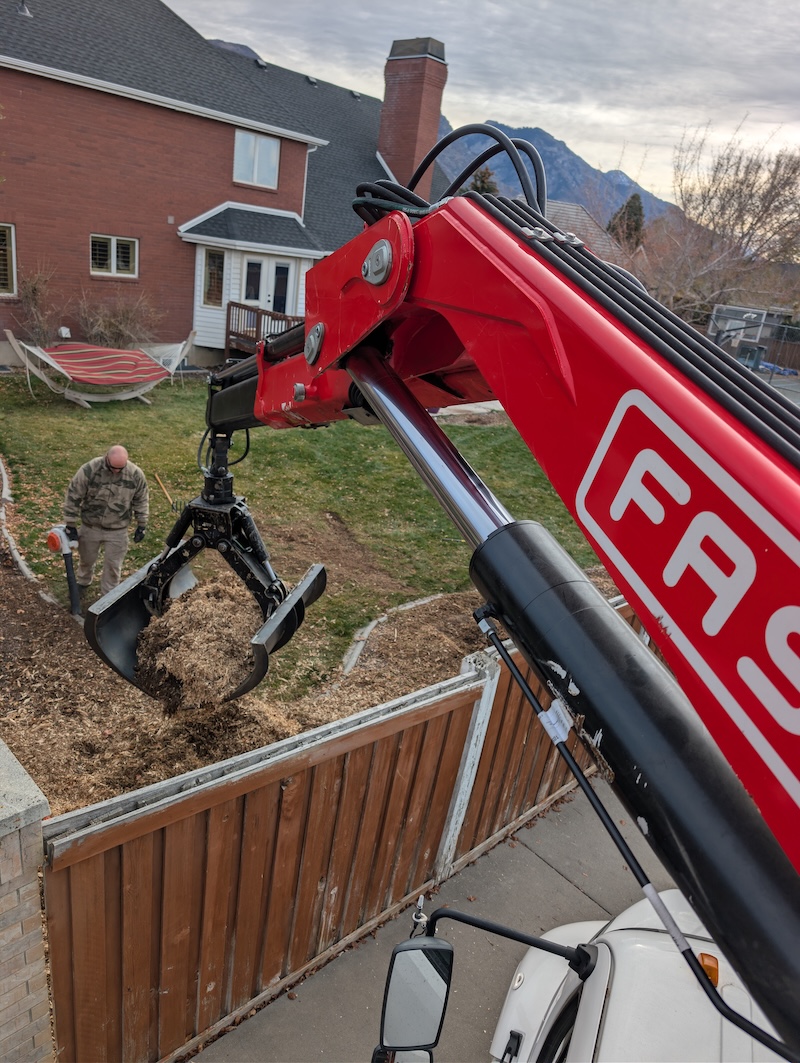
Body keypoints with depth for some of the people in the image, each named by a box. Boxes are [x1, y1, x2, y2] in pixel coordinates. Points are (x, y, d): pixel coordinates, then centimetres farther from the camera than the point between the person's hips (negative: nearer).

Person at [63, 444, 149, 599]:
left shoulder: (136, 474, -17)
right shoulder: (89, 470, -22)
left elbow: (141, 501, -2)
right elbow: (73, 497, -13)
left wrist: (142, 525, 2)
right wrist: (70, 525, -10)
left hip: (117, 530, 0)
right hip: (90, 526, 0)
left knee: (113, 565, 11)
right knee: (86, 559, 22)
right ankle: (82, 582, 51)